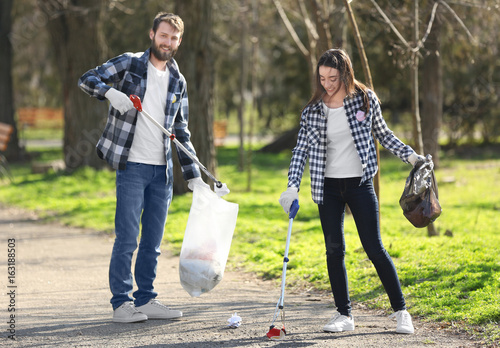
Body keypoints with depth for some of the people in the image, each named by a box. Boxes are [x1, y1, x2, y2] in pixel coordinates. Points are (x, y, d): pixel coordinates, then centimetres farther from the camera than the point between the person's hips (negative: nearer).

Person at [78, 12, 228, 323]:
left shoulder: (178, 82, 14)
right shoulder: (129, 64, 0)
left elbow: (181, 132, 17)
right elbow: (87, 79, -3)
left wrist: (193, 176, 12)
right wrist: (111, 92, -24)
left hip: (162, 171, 5)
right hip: (132, 166, -5)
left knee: (153, 242, 9)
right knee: (127, 239, -6)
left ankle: (146, 300, 18)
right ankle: (122, 303, 2)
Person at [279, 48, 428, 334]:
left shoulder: (365, 99, -2)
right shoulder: (313, 110, 0)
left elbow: (383, 134, 10)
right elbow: (302, 150, 0)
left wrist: (410, 155, 0)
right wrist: (293, 186, -11)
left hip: (360, 184, -2)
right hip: (328, 186, 2)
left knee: (374, 248, -4)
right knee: (334, 250, 3)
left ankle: (401, 311, 5)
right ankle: (344, 315, 12)